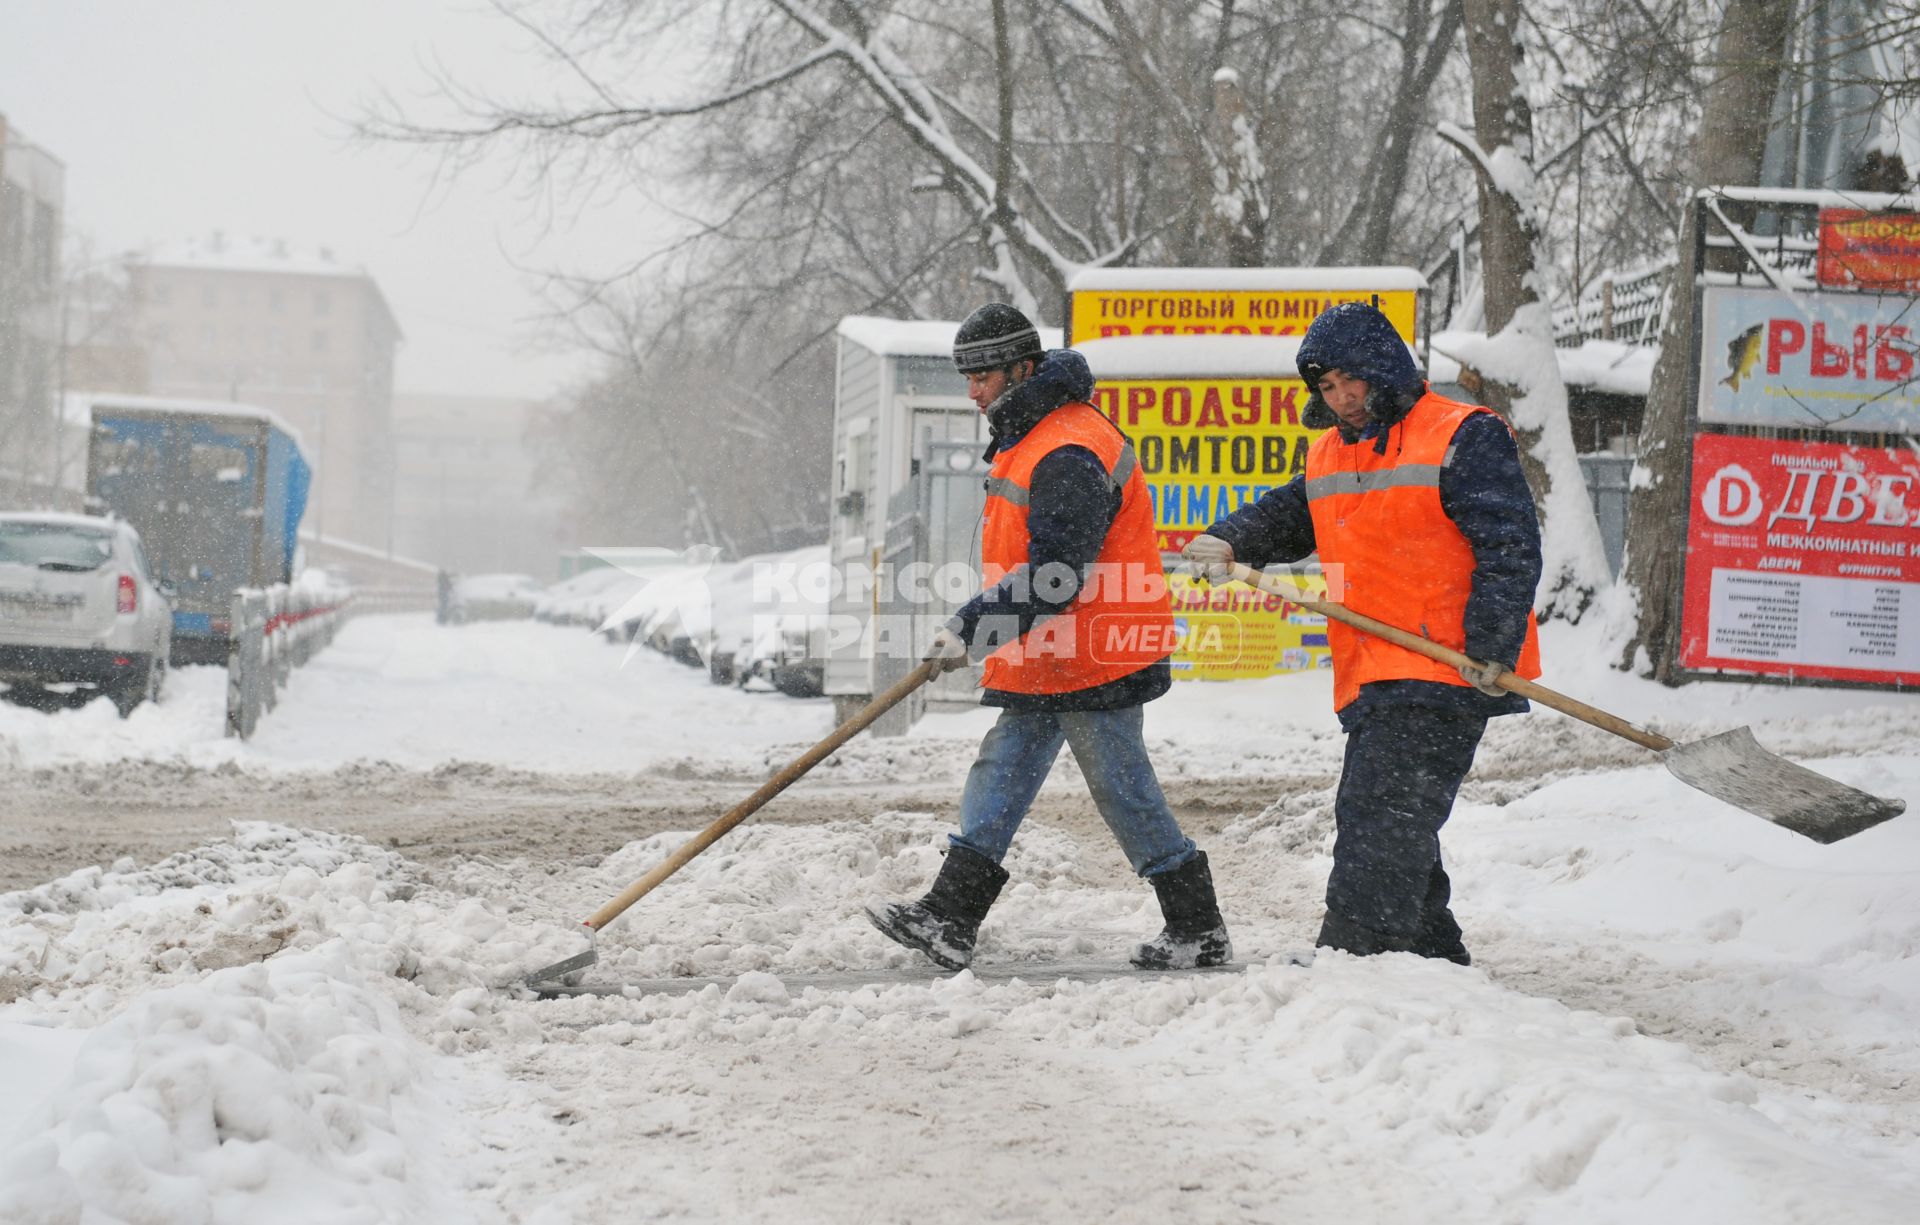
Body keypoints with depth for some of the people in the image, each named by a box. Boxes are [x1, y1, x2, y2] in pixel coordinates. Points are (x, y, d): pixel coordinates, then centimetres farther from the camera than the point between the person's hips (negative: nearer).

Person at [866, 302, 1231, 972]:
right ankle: (949, 919, 3)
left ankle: (1199, 930, 8)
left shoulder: (1070, 455, -21)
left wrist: (974, 627, -25)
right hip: (1044, 656, 10)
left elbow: (1055, 575, -27)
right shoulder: (1024, 436, 13)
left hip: (1092, 660, -10)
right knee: (1000, 773, 5)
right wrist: (976, 625, 25)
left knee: (1123, 790, -3)